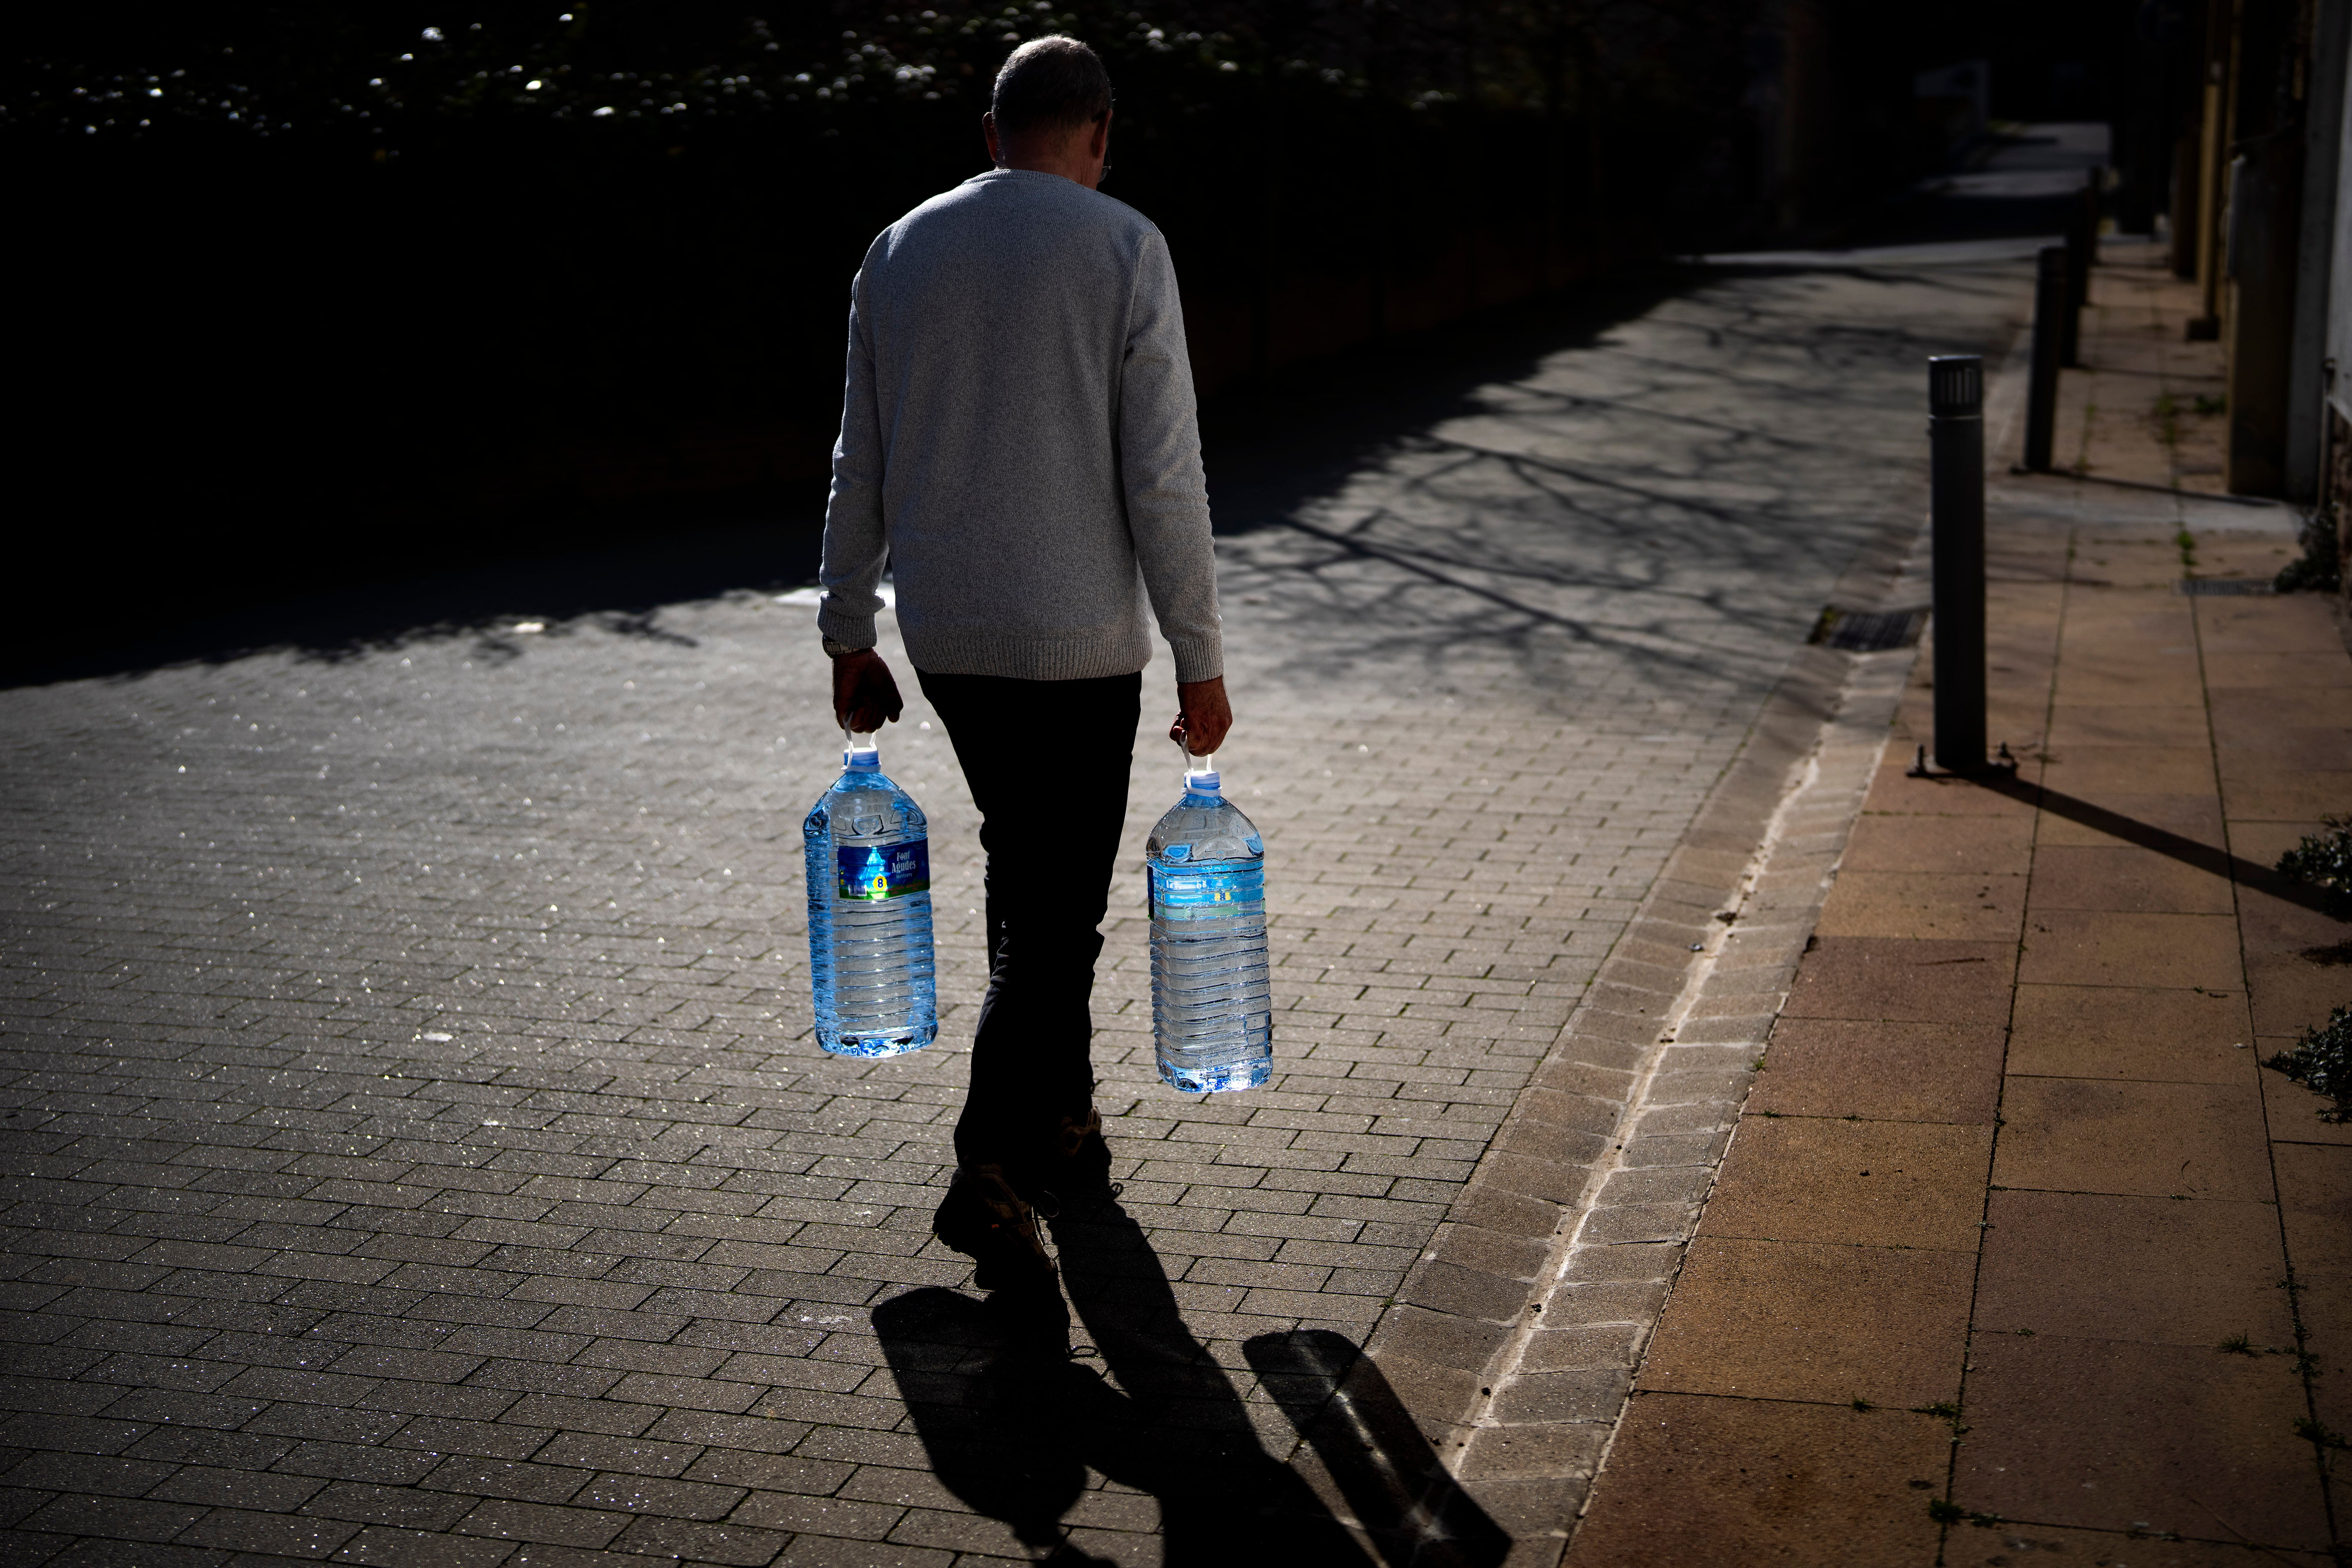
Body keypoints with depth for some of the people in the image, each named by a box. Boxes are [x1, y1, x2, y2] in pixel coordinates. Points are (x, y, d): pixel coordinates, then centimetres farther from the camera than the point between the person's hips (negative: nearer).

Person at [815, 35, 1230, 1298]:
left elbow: (859, 467, 10)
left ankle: (1059, 1121, 31)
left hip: (944, 636, 5)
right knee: (1055, 907, 3)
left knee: (1029, 870, 21)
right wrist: (1201, 660, -5)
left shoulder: (900, 252, 6)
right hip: (1077, 641, -5)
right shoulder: (1124, 249, -8)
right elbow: (1162, 476, -12)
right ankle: (988, 1172, -5)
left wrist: (848, 635, 18)